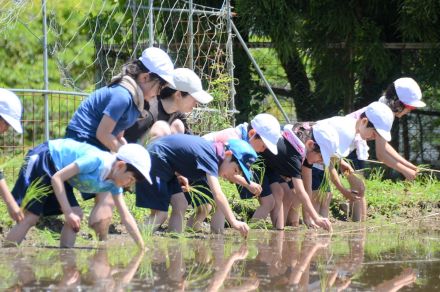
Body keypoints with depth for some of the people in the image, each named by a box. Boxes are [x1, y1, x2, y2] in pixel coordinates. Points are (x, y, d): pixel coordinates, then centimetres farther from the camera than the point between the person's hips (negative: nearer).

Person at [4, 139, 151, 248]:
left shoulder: (113, 184, -5)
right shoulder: (96, 161, -31)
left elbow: (126, 217, 2)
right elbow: (57, 178, -28)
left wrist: (143, 249, -1)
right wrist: (68, 213, -29)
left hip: (57, 168, 9)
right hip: (42, 160, -9)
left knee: (76, 215, -3)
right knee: (30, 217, -15)